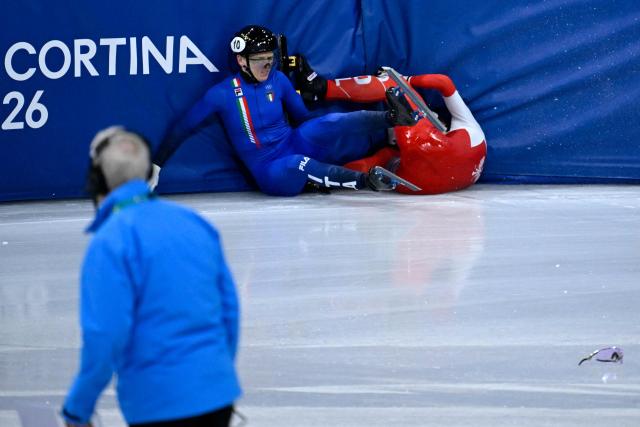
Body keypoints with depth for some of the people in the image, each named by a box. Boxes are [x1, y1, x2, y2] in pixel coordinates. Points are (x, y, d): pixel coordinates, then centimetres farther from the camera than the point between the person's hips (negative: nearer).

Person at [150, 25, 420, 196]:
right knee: (295, 167, -40)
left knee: (328, 124, -27)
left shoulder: (278, 81, 3)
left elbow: (303, 118, 13)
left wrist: (329, 143, 6)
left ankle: (393, 118, -46)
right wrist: (155, 166, -3)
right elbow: (182, 129, -1)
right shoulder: (222, 94, -7)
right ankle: (364, 181, -47)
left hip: (297, 145, 4)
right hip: (269, 171, -3)